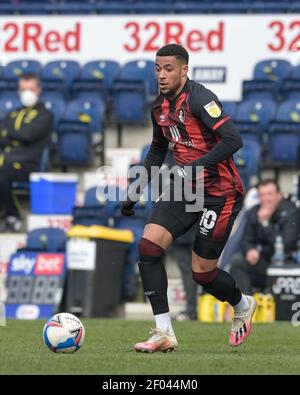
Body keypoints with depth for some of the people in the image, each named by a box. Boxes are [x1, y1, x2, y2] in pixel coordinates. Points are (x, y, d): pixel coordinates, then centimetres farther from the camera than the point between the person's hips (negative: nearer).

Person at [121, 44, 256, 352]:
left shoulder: (199, 99, -18)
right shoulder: (160, 106, 7)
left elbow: (233, 140, -27)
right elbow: (158, 151, 23)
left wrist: (194, 167, -33)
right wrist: (134, 193, 18)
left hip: (219, 193, -7)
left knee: (202, 272, -3)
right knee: (148, 245, -12)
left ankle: (243, 306, 31)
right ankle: (164, 333, -8)